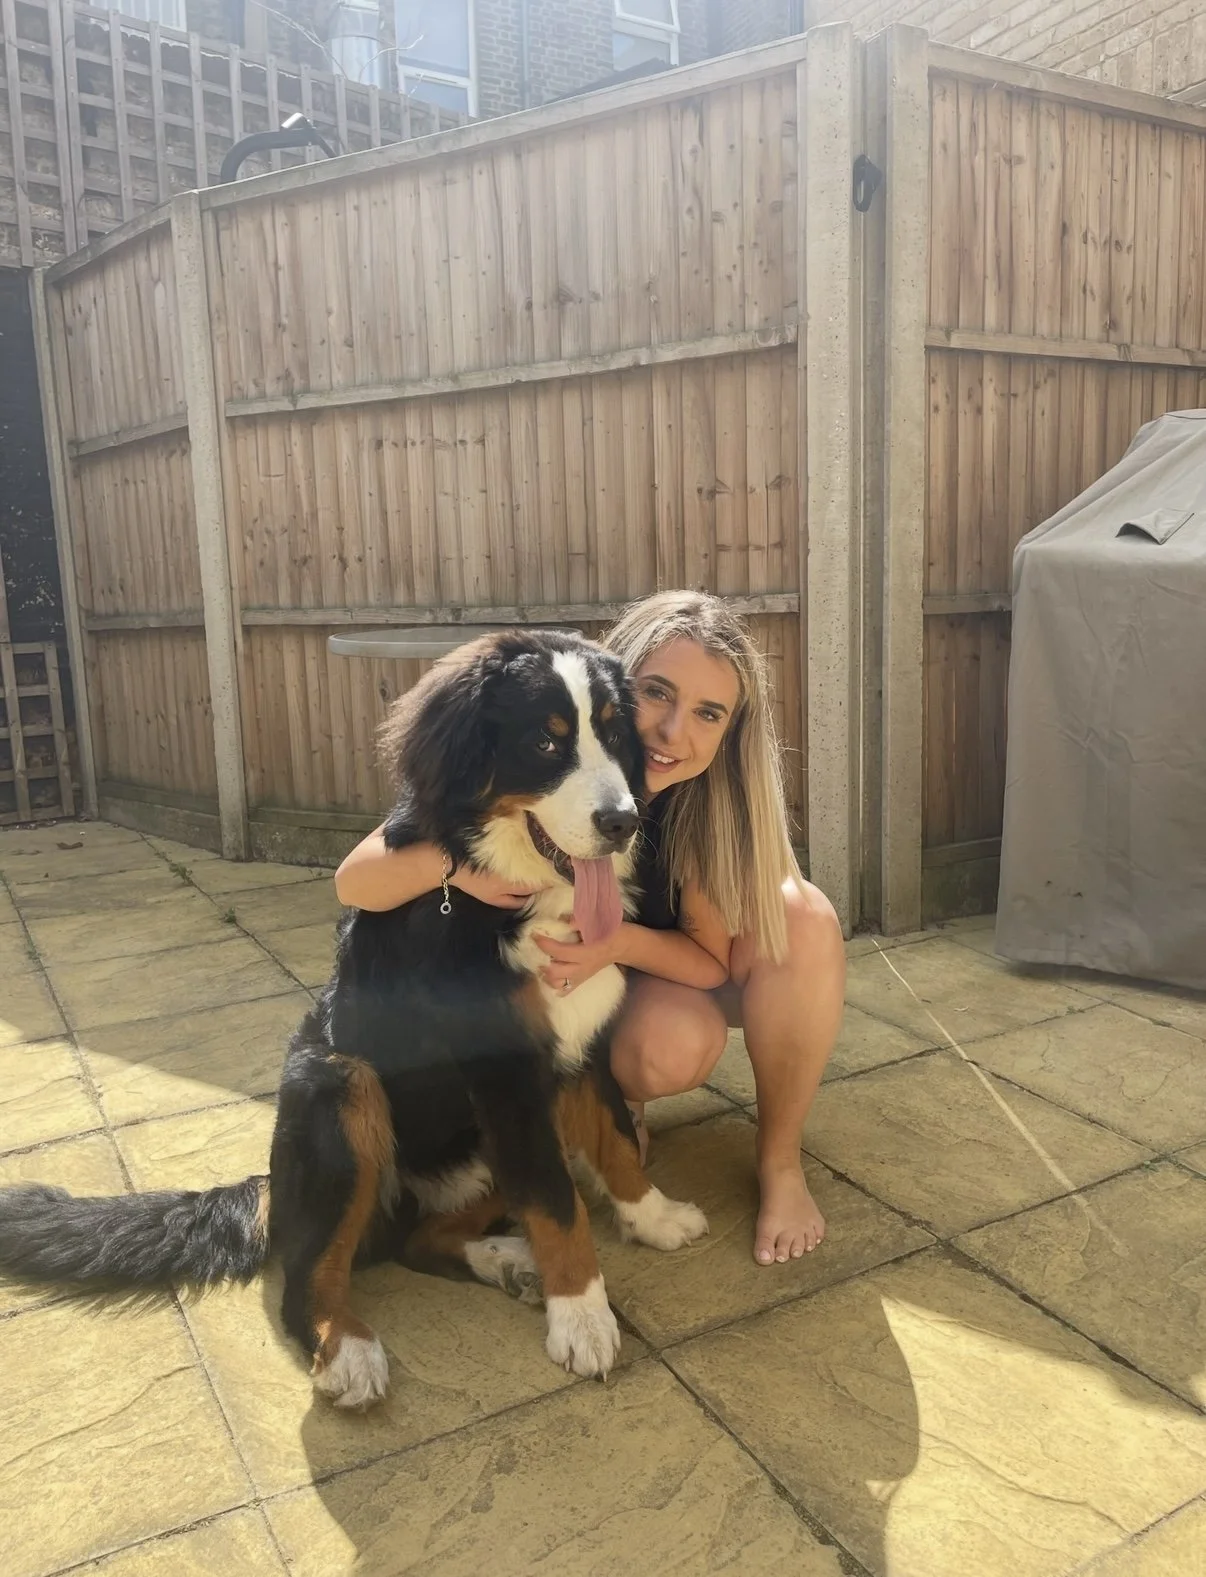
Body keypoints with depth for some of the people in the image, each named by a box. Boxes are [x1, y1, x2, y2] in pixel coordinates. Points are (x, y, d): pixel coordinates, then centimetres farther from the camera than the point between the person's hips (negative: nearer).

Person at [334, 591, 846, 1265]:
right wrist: (451, 862, -50)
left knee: (803, 916, -27)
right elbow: (353, 882, -28)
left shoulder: (717, 796, -26)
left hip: (672, 965, 2)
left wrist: (620, 941, -41)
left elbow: (715, 961, -20)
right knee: (673, 1044, -35)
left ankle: (781, 1162, -9)